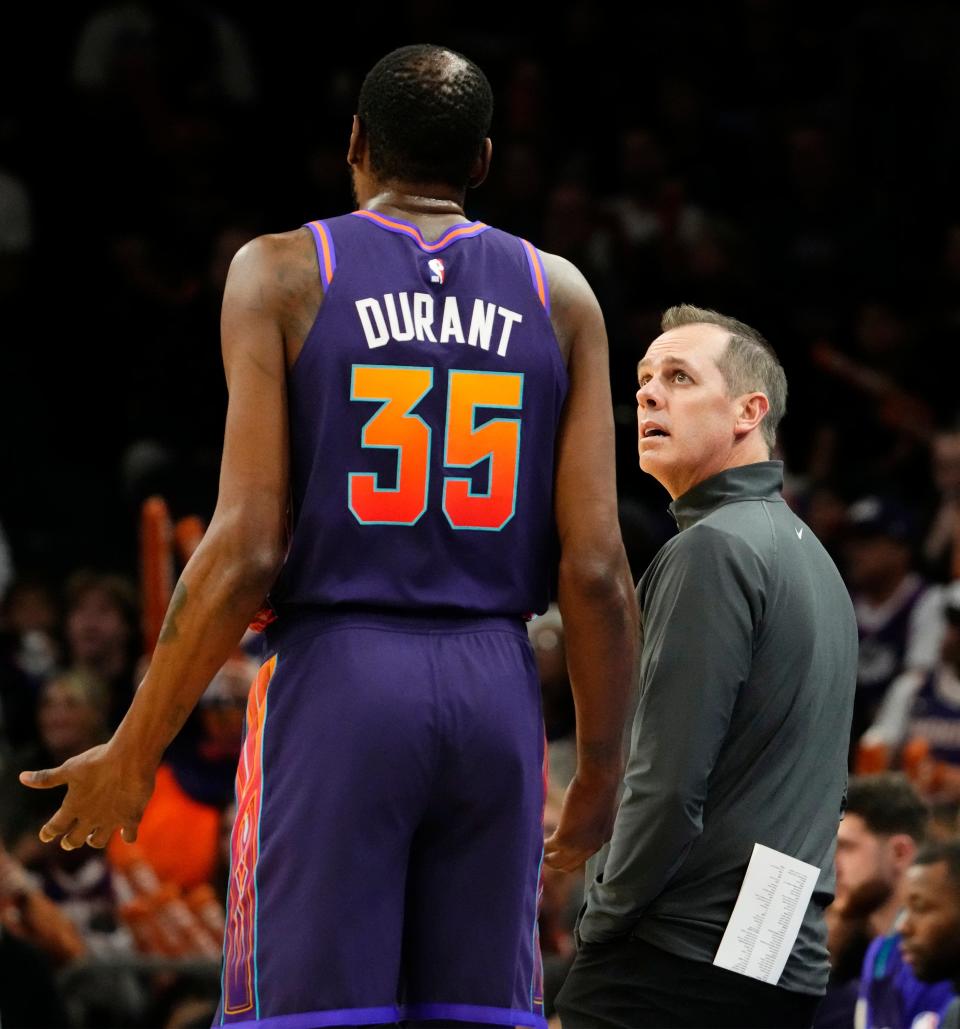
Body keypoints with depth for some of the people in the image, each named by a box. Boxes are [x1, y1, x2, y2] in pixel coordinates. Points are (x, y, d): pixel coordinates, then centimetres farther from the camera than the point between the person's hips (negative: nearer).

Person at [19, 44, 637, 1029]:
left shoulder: (279, 274, 1)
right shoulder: (559, 296, 9)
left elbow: (245, 551, -7)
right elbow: (595, 567, 1)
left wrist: (131, 756, -1)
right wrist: (600, 772, 12)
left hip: (333, 687, -3)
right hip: (497, 692, 3)